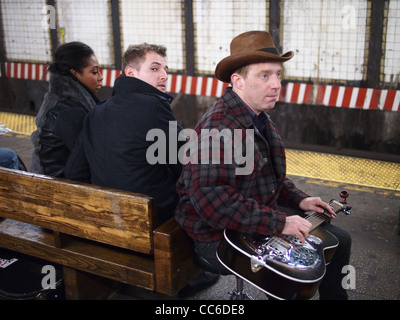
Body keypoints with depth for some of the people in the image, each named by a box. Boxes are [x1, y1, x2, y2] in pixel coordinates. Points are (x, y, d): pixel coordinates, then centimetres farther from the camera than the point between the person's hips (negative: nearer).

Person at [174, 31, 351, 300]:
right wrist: (279, 223, -30)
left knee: (339, 240, 11)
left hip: (261, 221, 10)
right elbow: (211, 201, -34)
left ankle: (333, 295, 32)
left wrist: (298, 200, 7)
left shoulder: (261, 120, 7)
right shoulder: (218, 129, -26)